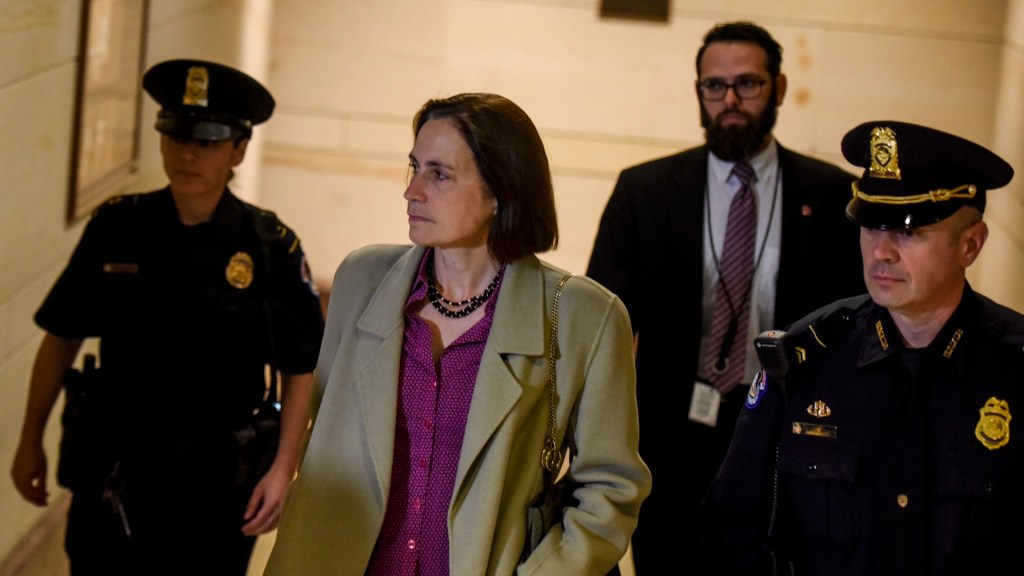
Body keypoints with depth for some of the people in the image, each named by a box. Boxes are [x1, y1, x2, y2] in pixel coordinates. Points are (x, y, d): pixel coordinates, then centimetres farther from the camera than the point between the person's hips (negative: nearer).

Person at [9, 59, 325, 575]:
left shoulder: (272, 249, -9)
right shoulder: (115, 228, -5)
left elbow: (302, 369, -3)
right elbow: (62, 337, 5)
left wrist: (282, 470, -9)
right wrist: (30, 442, 7)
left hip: (217, 480, -1)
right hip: (111, 473, 1)